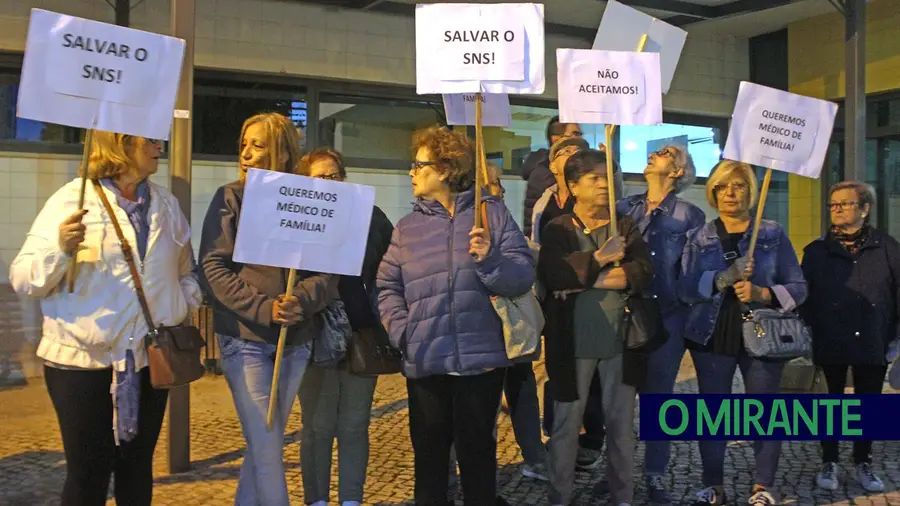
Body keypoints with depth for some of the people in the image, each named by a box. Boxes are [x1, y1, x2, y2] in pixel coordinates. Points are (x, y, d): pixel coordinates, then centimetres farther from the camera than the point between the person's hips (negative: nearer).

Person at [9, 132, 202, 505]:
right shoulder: (71, 200, -7)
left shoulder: (166, 204, 8)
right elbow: (23, 280, -11)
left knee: (138, 468, 15)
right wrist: (60, 249, -28)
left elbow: (185, 270, 21)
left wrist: (186, 304, 4)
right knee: (88, 473, 4)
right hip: (83, 361, -4)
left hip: (151, 358, 4)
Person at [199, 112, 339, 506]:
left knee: (265, 445, 15)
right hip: (245, 337, -3)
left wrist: (302, 300, -21)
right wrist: (264, 308, -19)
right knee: (267, 449, -3)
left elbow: (329, 271, -1)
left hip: (296, 340, 3)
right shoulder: (231, 198, -2)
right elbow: (213, 267, -8)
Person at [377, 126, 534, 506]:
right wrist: (402, 332, -9)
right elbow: (388, 287, 5)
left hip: (481, 357, -2)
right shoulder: (407, 227, 9)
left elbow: (524, 277, -4)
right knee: (429, 452, 13)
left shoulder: (492, 213, 1)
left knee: (478, 451, 11)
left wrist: (490, 261, -22)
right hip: (425, 362, 2)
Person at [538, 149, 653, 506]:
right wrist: (599, 259, -16)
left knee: (621, 424, 11)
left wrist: (585, 279, -15)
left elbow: (643, 272, -9)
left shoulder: (625, 226, 7)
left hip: (619, 341, 2)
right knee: (566, 424, 7)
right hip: (574, 342, -2)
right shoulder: (558, 229, 1)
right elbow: (550, 274, -16)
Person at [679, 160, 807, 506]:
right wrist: (722, 279, -25)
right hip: (711, 337, 1)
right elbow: (685, 288, -8)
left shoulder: (773, 234, 2)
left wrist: (763, 293, -19)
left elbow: (798, 287, -1)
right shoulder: (699, 238, 5)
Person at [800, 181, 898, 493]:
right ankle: (829, 463, 23)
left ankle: (864, 464, 28)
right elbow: (803, 297, 1)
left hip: (873, 345, 1)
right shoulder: (816, 251, 1)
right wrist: (811, 334, -6)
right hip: (831, 344, 0)